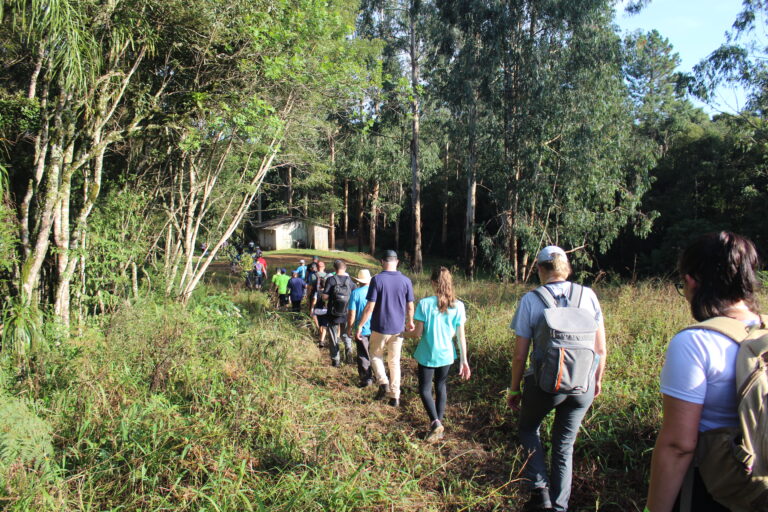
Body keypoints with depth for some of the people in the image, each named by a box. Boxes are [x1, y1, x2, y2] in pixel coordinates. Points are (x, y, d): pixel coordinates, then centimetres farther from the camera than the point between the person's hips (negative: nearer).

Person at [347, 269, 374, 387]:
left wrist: (349, 329, -1)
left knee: (363, 356, 8)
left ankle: (366, 379, 10)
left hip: (361, 330, -3)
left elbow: (351, 314, -12)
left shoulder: (356, 293, -11)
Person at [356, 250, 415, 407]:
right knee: (394, 362, 15)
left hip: (379, 328, -3)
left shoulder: (377, 280, -13)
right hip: (398, 329, 3)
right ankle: (395, 396, 17)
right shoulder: (406, 281, -3)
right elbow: (410, 307, 4)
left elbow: (370, 307, -15)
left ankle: (383, 382, -2)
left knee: (376, 356, 19)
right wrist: (410, 323, 22)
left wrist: (359, 326, -6)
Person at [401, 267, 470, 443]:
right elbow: (461, 336, -5)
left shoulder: (425, 303, -17)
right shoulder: (458, 306, -8)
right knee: (441, 385, 22)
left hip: (427, 355, -3)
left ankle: (435, 422, -6)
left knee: (425, 389, 12)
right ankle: (439, 421, 25)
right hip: (446, 354, 3)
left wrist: (403, 334, 7)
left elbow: (418, 333, -13)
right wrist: (464, 360, 3)